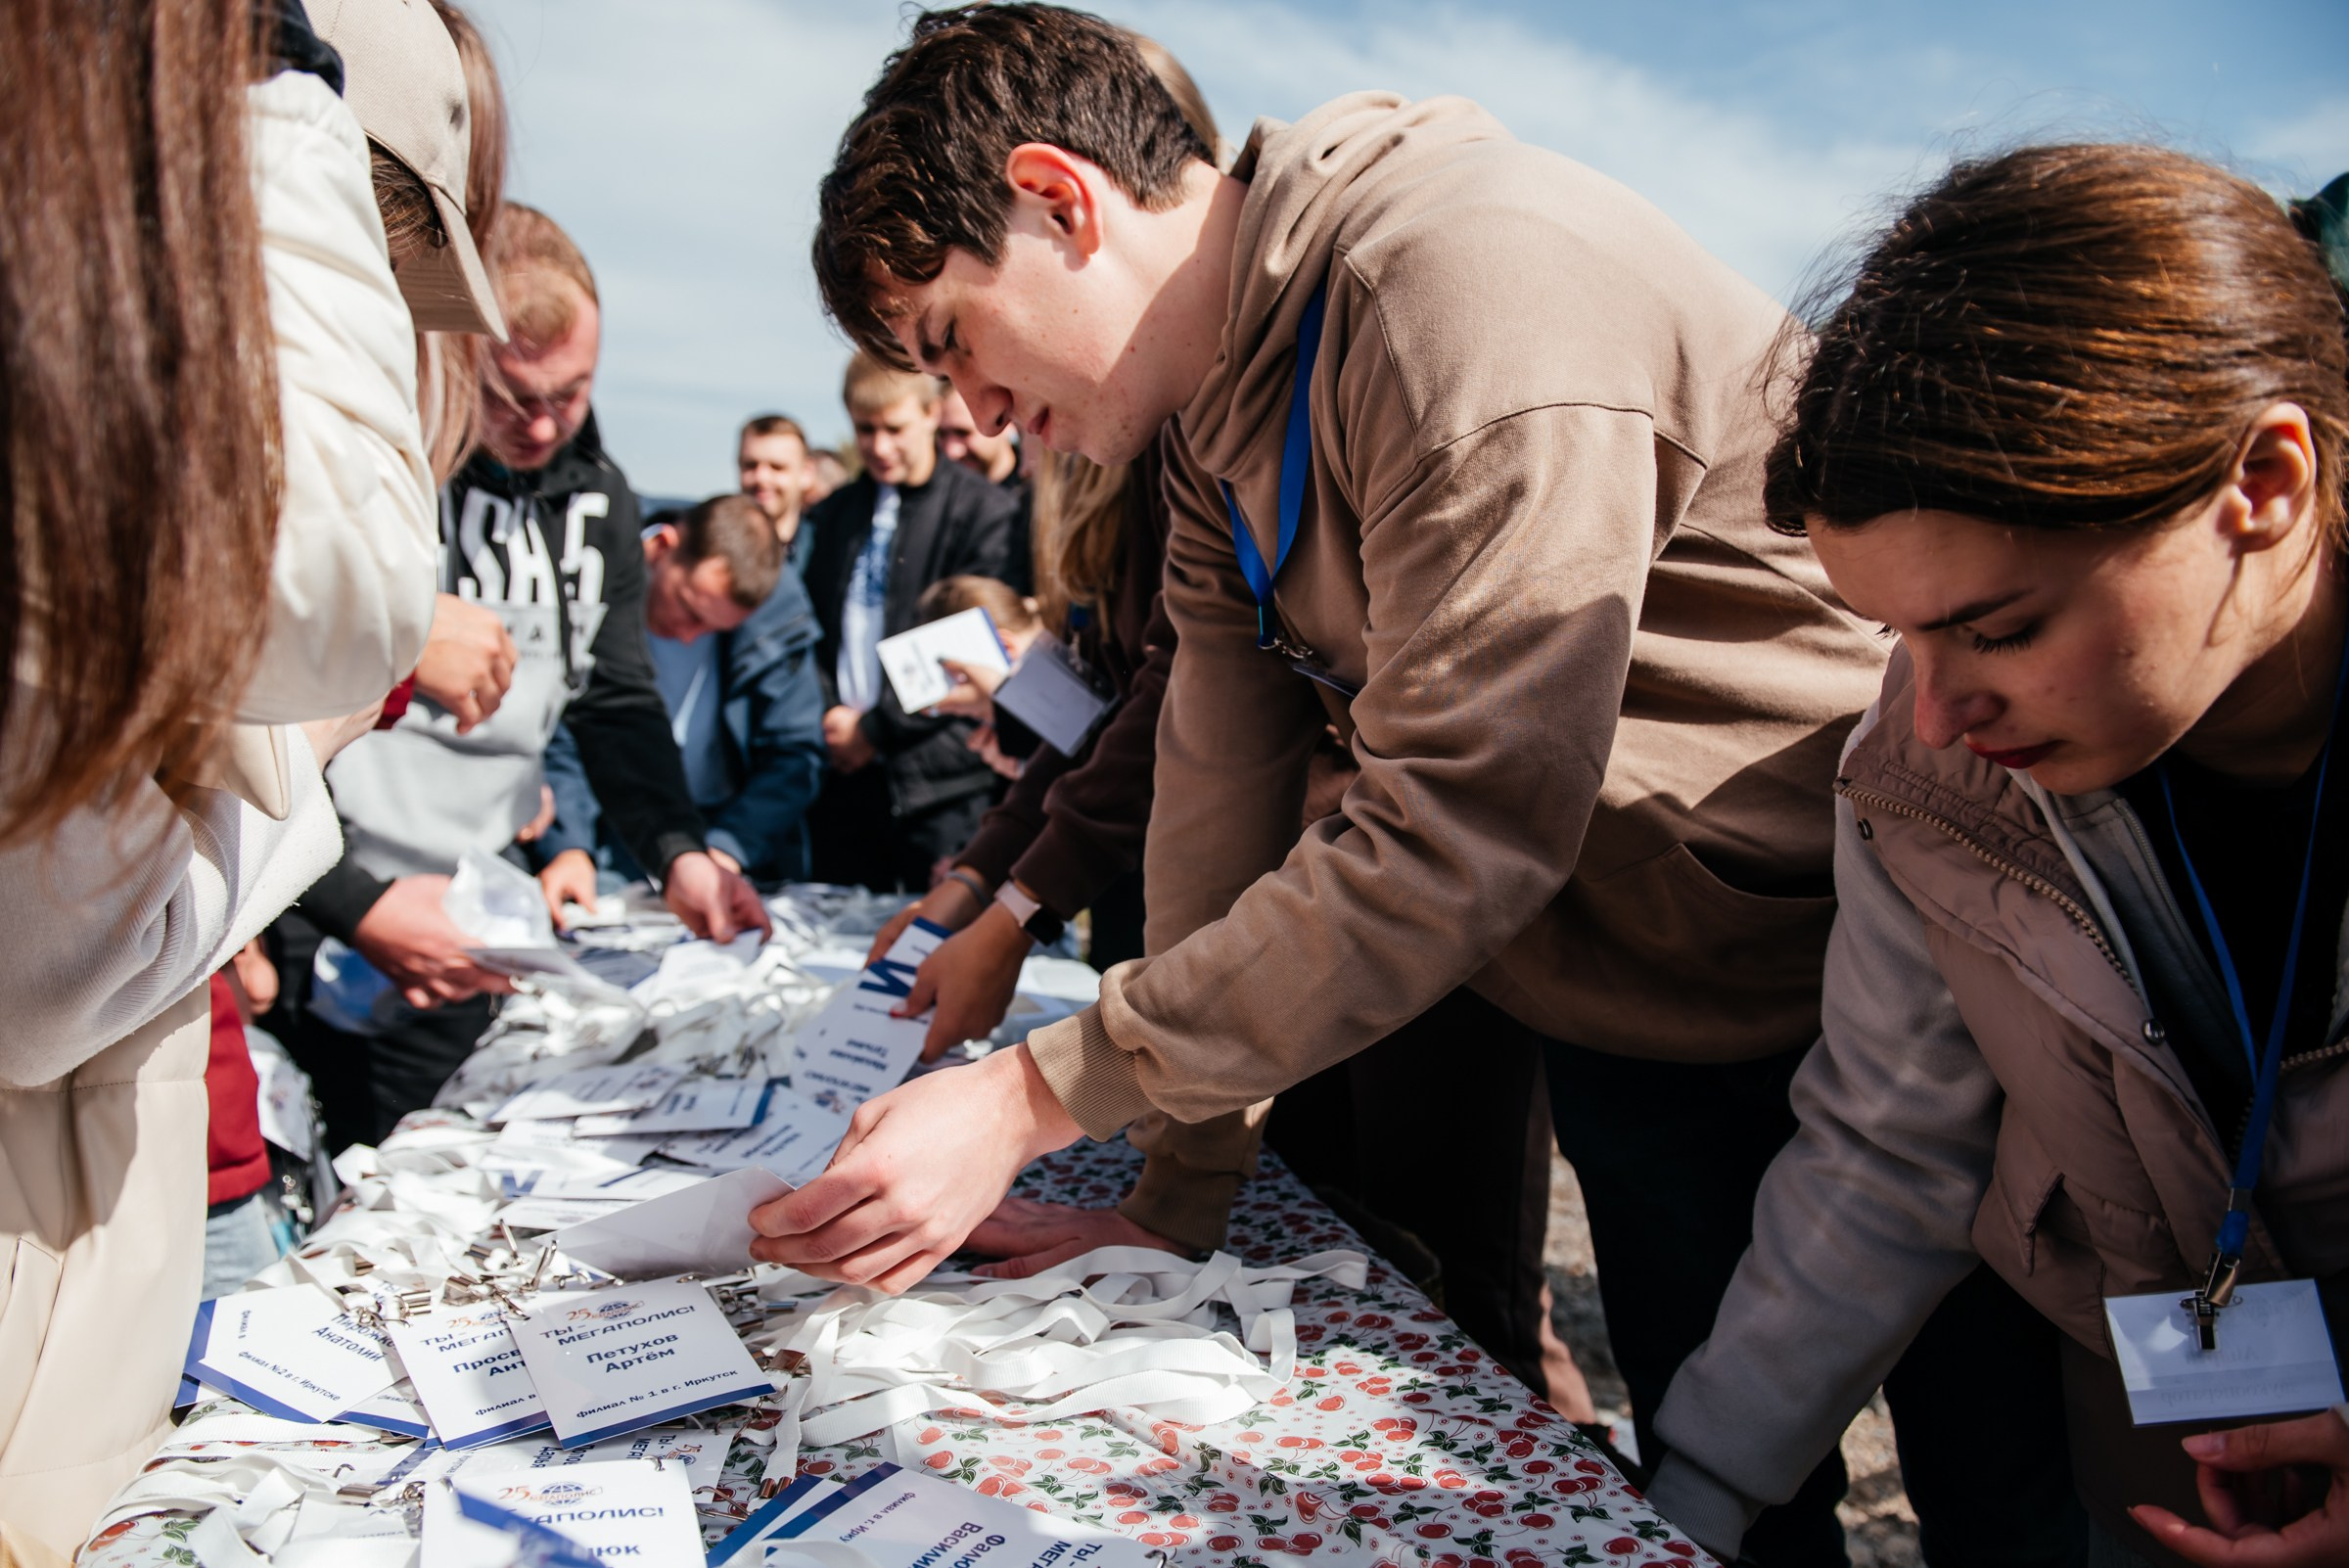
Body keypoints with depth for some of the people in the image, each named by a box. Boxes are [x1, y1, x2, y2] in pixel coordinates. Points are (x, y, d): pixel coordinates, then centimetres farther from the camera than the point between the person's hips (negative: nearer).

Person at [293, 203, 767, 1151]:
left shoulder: (597, 497, 8)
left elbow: (618, 700, 14)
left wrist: (677, 851, -1)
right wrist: (356, 905, -18)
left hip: (459, 947, 5)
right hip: (313, 937, -5)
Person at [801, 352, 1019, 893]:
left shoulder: (984, 511, -3)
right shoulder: (833, 513, 15)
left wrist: (879, 726, -9)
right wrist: (827, 717, -2)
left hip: (937, 775, -5)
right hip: (843, 772, 5)